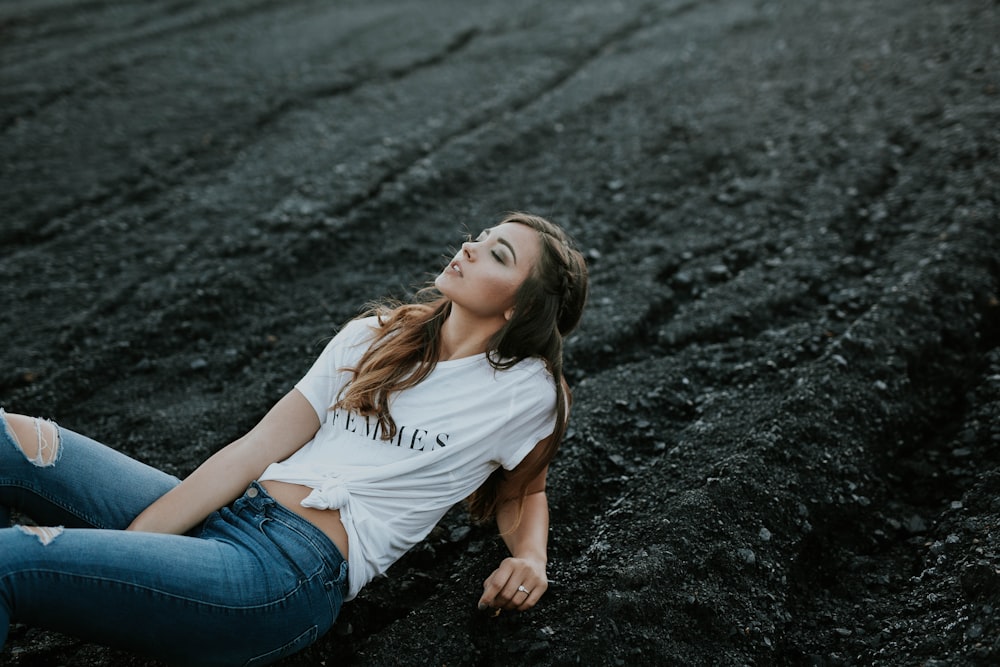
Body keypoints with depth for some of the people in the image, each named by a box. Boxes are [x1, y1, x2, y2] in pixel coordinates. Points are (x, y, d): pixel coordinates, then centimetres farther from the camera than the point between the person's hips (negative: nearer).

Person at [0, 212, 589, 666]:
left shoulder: (528, 392, 4)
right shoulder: (374, 338, 14)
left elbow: (524, 490, 21)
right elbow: (255, 451, 8)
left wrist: (530, 558, -4)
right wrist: (124, 547, 0)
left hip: (295, 574, -6)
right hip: (226, 515, 6)